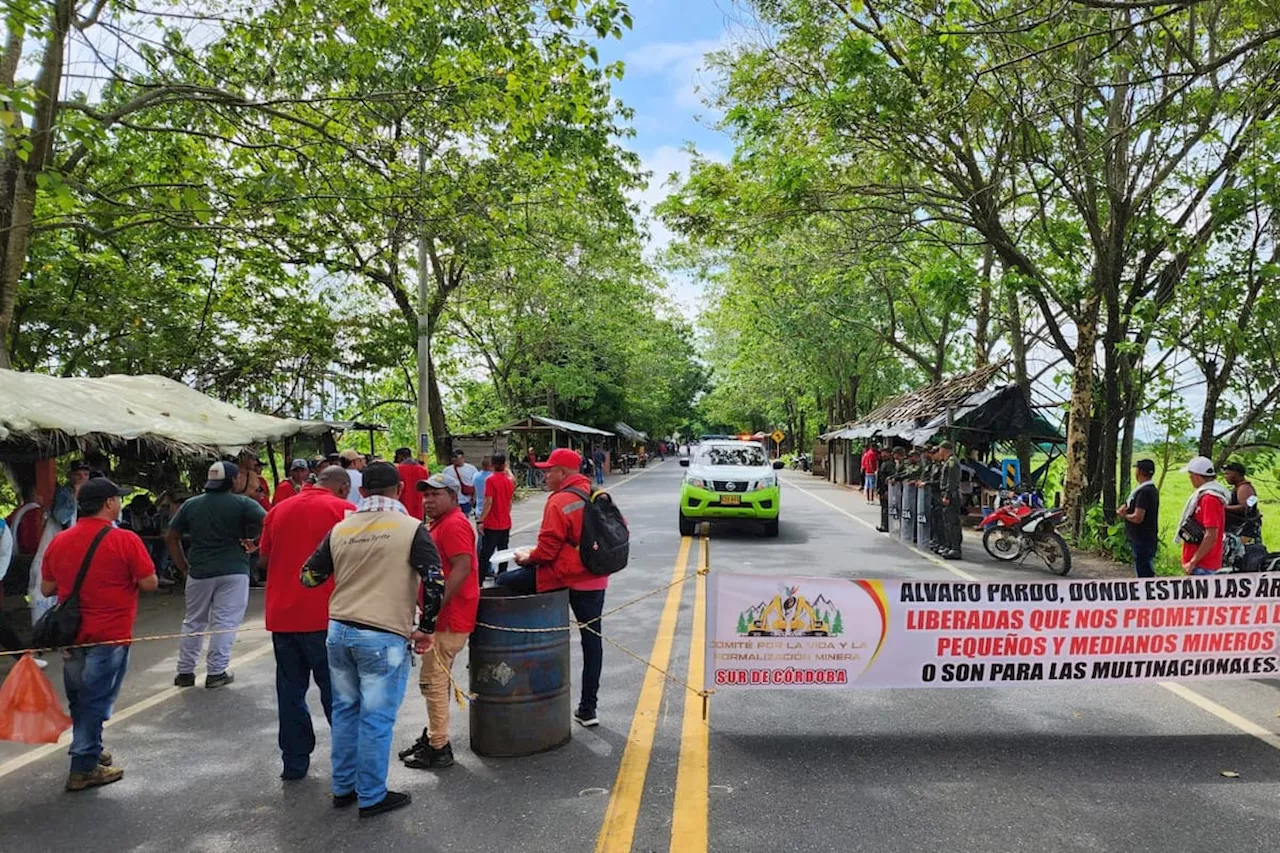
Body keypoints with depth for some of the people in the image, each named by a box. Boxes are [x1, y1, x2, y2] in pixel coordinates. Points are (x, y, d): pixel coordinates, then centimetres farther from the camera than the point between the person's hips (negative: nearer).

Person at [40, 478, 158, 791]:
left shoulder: (59, 541, 2)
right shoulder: (125, 540, -15)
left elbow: (47, 588, 9)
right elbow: (149, 583, -13)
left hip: (71, 635, 6)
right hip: (109, 635, -6)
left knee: (79, 699, 19)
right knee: (96, 701, 3)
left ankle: (90, 751, 33)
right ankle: (83, 769, 8)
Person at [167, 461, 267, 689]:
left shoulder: (191, 505, 8)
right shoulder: (243, 503, -5)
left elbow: (171, 538, 10)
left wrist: (184, 566, 14)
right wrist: (251, 541, -1)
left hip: (199, 572, 4)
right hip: (233, 570, -4)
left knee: (193, 621, 16)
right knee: (225, 622, 2)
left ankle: (185, 672, 20)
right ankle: (216, 672, 3)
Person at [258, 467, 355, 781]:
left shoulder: (278, 510, 9)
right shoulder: (343, 509, -7)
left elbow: (264, 558, 14)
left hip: (281, 614, 5)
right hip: (325, 615, -4)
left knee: (290, 690, 13)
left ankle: (294, 763, 20)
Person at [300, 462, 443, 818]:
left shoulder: (340, 529, 5)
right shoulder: (411, 528, -8)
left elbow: (309, 577, 11)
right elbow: (435, 583, -14)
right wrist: (426, 628, -1)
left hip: (338, 631, 5)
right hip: (384, 637, -5)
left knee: (344, 711, 18)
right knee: (376, 718, 5)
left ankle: (343, 788, 31)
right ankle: (371, 797, 16)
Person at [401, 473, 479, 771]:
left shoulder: (454, 524, -16)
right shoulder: (442, 523, 17)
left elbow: (462, 568, -27)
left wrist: (435, 607, -27)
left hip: (449, 618, -11)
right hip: (442, 616, 11)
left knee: (433, 682, -5)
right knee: (435, 680, 19)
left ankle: (438, 749, 5)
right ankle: (433, 737, 32)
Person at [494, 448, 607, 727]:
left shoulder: (559, 502, -15)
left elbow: (547, 549, -18)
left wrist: (527, 558, 2)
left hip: (563, 575, -7)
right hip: (596, 579, 7)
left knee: (503, 582, 8)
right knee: (592, 638, 12)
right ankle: (588, 708, 21)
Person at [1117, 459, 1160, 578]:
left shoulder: (1144, 492, -20)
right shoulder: (1152, 489, 13)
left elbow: (1137, 518, -26)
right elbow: (1128, 505, 17)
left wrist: (1124, 515, -8)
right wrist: (1121, 510, -4)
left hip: (1142, 541, -10)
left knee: (1144, 573, -6)